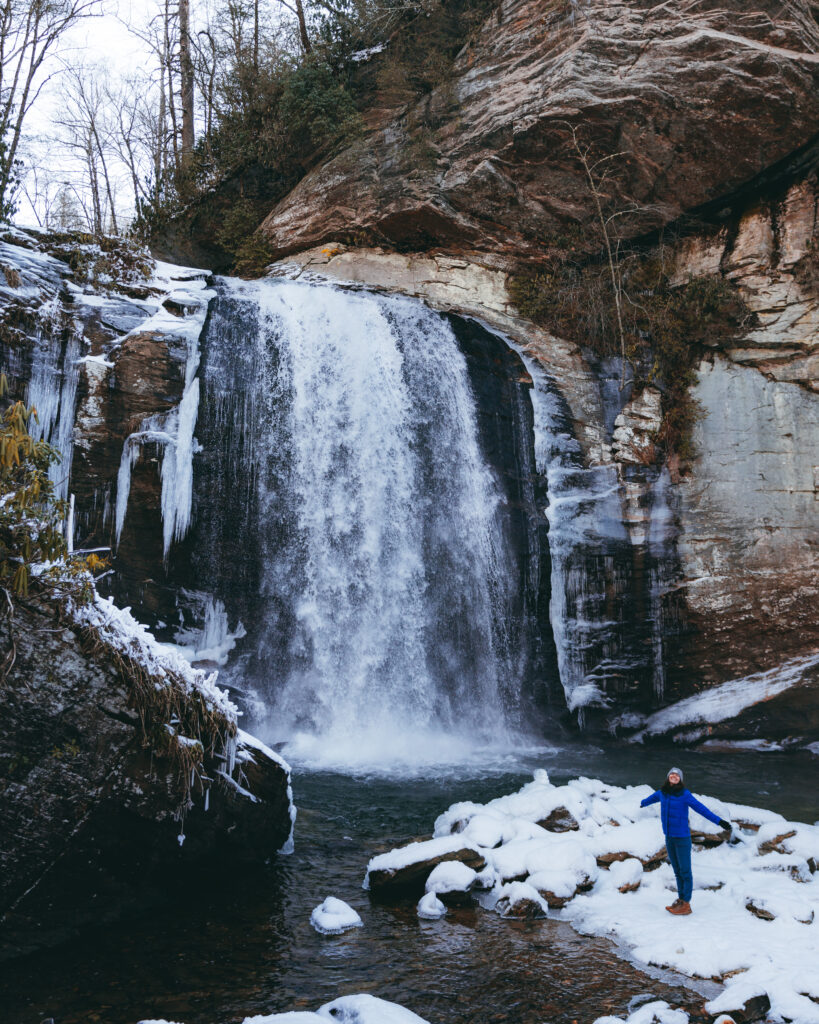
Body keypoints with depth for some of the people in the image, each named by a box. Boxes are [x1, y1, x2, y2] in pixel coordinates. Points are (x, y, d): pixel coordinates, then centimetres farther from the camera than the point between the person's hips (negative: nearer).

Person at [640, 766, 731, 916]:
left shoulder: (685, 794, -15)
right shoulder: (662, 792, 2)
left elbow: (701, 809, -21)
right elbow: (654, 797, 25)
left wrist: (719, 821, -30)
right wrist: (644, 803, 46)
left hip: (682, 838, -5)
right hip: (669, 838, 6)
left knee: (685, 871, 2)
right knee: (677, 871, 14)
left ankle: (686, 904, 9)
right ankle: (680, 899, 24)